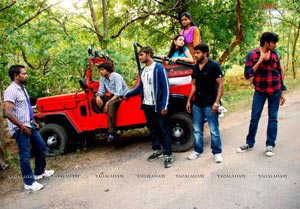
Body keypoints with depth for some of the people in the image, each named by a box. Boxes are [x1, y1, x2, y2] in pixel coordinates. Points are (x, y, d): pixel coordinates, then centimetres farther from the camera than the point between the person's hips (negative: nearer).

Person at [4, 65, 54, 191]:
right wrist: (22, 127, -20)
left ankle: (39, 172, 34)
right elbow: (8, 113, -24)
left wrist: (33, 122, 14)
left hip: (29, 125, 9)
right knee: (25, 155, 0)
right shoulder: (11, 91, -18)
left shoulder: (22, 88, 10)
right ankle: (29, 182, 12)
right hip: (20, 129, -9)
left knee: (41, 147, 17)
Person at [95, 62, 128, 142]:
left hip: (122, 96, -8)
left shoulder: (116, 77, -21)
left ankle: (112, 132, -36)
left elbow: (119, 93, -28)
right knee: (94, 100, -11)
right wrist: (98, 96, -20)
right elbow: (101, 90, 5)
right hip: (112, 95, 8)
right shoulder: (102, 78, 1)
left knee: (111, 104, -38)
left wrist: (108, 103, -33)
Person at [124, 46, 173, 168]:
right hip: (147, 106, 7)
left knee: (164, 130, 0)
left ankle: (168, 155, 7)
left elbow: (165, 87, -13)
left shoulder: (159, 68, -10)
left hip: (158, 105, -7)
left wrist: (164, 106, -18)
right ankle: (157, 151, 30)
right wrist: (127, 94, 23)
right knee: (152, 129, 16)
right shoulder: (143, 70, 10)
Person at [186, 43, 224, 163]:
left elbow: (220, 84, -10)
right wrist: (189, 100, 11)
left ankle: (217, 152, 15)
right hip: (197, 104, 6)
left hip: (210, 104, -6)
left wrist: (216, 102, -17)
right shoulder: (195, 67, 10)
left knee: (214, 130, 2)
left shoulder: (214, 66, -9)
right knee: (197, 130, 12)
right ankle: (198, 151, 25)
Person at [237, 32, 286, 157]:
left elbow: (280, 74, 10)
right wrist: (260, 61, -18)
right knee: (254, 118, 2)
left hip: (275, 91, 3)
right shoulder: (252, 55, -6)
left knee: (273, 118, 5)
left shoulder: (275, 55, 4)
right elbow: (247, 75, -12)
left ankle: (270, 145, 15)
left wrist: (282, 92, 10)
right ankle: (249, 143, 16)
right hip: (260, 91, -2)